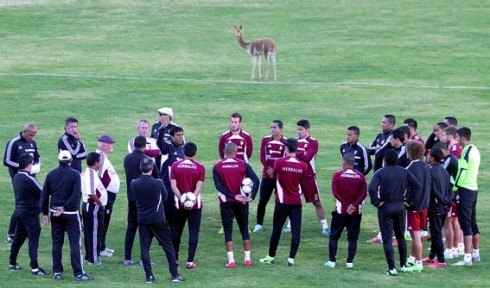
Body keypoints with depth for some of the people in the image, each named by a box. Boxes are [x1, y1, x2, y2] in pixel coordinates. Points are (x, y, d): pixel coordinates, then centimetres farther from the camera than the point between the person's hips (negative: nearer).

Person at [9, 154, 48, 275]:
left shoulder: (16, 177, 6)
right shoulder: (29, 179, -20)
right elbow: (42, 193, -15)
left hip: (19, 210, 8)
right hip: (30, 213, -8)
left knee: (18, 237, 18)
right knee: (33, 239, -7)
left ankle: (12, 263, 25)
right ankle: (35, 267, -11)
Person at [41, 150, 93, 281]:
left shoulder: (51, 174, 3)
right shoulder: (75, 174, -8)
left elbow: (44, 195, 5)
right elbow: (76, 195, -18)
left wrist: (45, 213, 10)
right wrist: (65, 208, -14)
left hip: (55, 213, 4)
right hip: (71, 214, -4)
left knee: (57, 243, 11)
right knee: (75, 243, -2)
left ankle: (57, 272, 12)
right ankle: (79, 273, -5)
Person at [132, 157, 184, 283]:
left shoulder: (134, 183, -6)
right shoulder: (158, 183, -13)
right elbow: (165, 197, 2)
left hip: (142, 220, 2)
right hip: (158, 220, -2)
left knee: (144, 247, 7)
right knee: (168, 246, 6)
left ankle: (149, 276, 2)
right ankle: (175, 274, 6)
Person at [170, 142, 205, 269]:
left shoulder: (175, 166, -1)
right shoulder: (200, 167, -6)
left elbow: (173, 186, -9)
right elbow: (198, 187, -15)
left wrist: (181, 199, -16)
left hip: (180, 205, 2)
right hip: (195, 205, -2)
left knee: (176, 231, 15)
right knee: (193, 232, 1)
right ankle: (190, 261, -6)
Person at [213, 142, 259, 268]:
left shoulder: (217, 167, -3)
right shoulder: (243, 164, -3)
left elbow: (218, 186, -11)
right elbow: (256, 180, -12)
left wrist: (233, 196, -13)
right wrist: (252, 197, -12)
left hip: (225, 202, -1)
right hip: (241, 201, 1)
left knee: (227, 230, 3)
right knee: (244, 229, 14)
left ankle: (231, 261, -4)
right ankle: (247, 259, 15)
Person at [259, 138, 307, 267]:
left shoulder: (279, 162, -11)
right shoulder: (303, 165, -4)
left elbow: (274, 177, 6)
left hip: (282, 201, -1)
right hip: (297, 202, 1)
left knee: (276, 229, 8)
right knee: (296, 230, 2)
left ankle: (271, 257, 15)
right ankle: (291, 258, -3)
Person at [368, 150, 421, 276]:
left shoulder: (380, 173, -10)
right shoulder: (404, 172, 2)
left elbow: (371, 189, -24)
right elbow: (417, 186, -3)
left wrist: (377, 203, -12)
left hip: (386, 207, -4)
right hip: (400, 206, 4)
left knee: (387, 238, 0)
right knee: (401, 237, 18)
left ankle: (392, 268, -5)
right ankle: (403, 265, 23)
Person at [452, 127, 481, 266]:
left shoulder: (466, 152, -17)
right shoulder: (475, 150, 12)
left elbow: (461, 172, -19)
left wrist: (453, 188, -10)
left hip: (464, 190, -9)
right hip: (473, 188, 9)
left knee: (465, 224, -9)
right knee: (472, 223, 18)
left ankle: (467, 258, -12)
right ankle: (476, 254, 27)